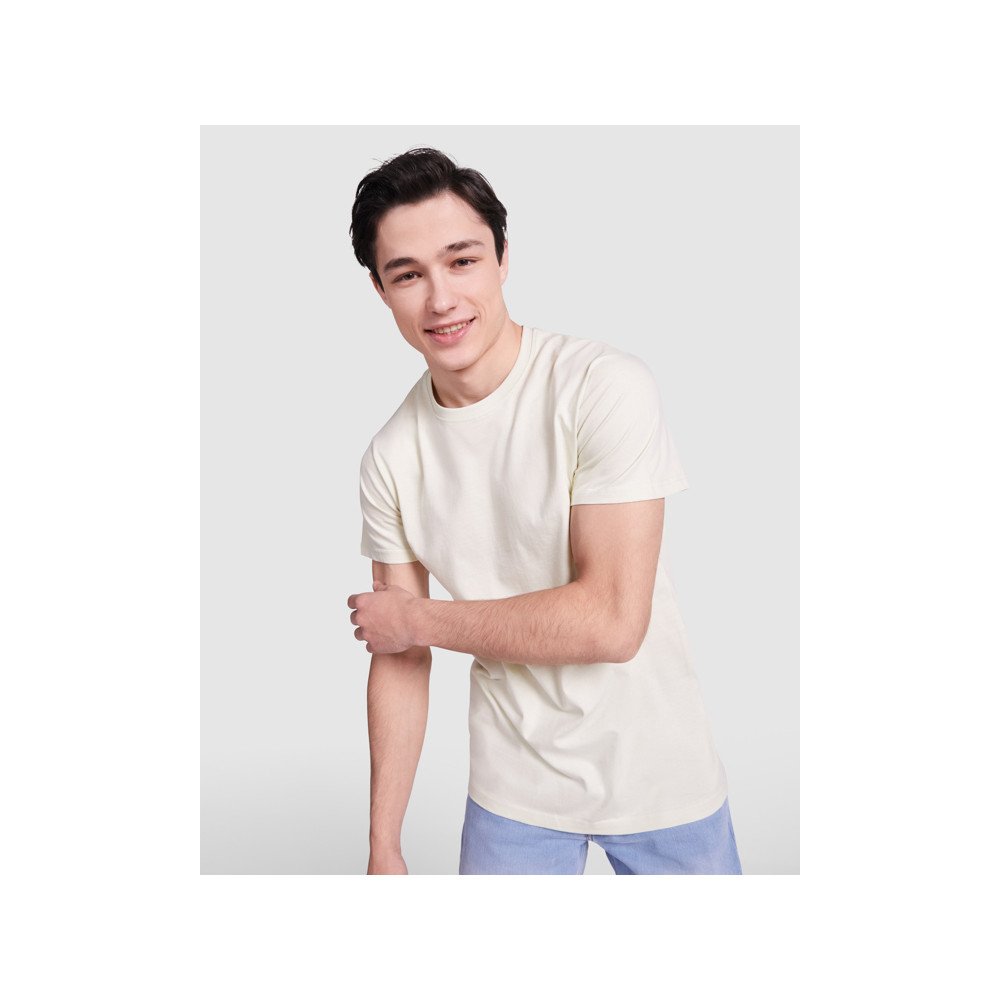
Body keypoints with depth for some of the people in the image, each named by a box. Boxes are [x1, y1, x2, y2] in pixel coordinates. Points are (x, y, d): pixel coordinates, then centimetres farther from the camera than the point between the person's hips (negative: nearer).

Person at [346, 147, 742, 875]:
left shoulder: (607, 387, -20)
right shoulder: (391, 456, -5)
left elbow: (611, 622, -25)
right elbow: (400, 660, 1)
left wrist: (419, 617, -14)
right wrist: (383, 849, 0)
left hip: (657, 774, -2)